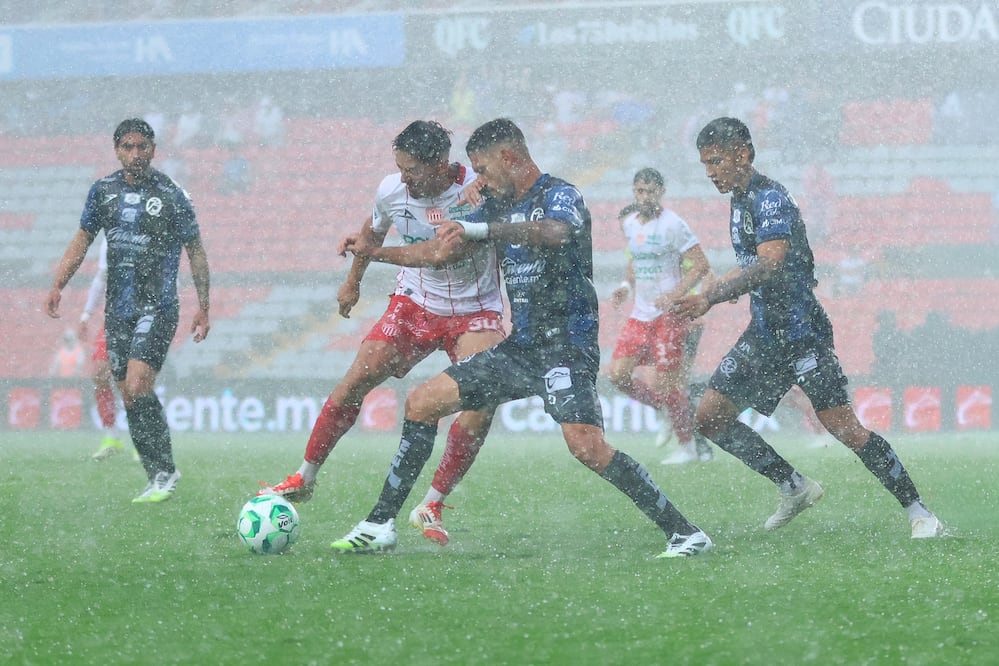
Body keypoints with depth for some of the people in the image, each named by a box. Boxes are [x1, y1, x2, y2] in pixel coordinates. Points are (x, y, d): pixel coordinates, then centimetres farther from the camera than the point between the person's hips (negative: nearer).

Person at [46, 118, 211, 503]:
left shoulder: (170, 195, -4)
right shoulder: (103, 190, 8)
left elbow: (195, 251, 4)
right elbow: (83, 239, 16)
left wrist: (203, 308, 4)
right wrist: (58, 286, 4)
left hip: (157, 307, -5)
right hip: (118, 309, 5)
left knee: (137, 387, -21)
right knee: (130, 397, 3)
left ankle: (165, 473, -12)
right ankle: (160, 477, 10)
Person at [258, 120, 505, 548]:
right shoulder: (392, 190, -9)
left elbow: (444, 253, -33)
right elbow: (372, 232, 15)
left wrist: (376, 252, -22)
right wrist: (353, 280, 28)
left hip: (473, 313, -3)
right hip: (413, 304, 3)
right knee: (356, 381, -9)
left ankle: (431, 507, -10)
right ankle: (304, 480, 5)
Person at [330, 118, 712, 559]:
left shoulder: (560, 196, -10)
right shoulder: (497, 207, 15)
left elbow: (554, 233, -34)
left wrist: (479, 230, -44)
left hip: (565, 345, -8)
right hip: (520, 347, 8)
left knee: (586, 446, -27)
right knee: (421, 403, 4)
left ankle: (684, 533, -17)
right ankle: (380, 526, 11)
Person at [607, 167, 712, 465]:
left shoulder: (672, 225, -12)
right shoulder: (629, 224, 10)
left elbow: (701, 265, -14)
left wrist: (674, 295, -24)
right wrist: (627, 286, 9)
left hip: (669, 315, -7)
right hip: (640, 314, 7)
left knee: (665, 382, -7)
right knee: (617, 374, -2)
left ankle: (687, 447, 8)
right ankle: (665, 408, 21)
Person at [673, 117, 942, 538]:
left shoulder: (769, 198, -15)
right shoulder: (740, 200, 15)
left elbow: (770, 264, -30)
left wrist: (712, 296, -36)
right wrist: (723, 287, 11)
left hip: (800, 332, -10)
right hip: (763, 334, 10)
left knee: (842, 425, -14)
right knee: (709, 418, 4)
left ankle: (919, 514, -7)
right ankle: (794, 488, 14)